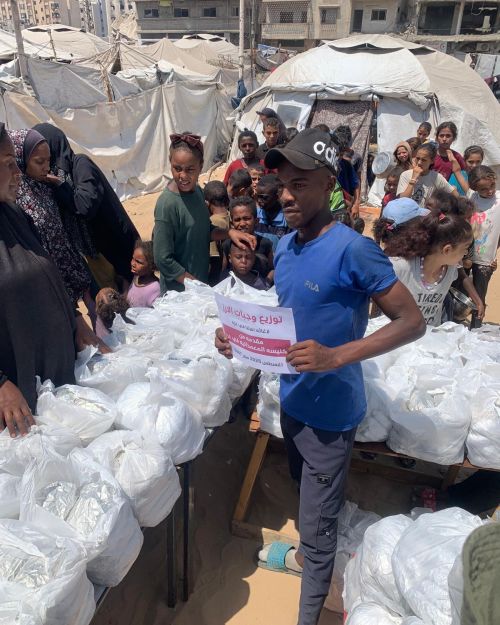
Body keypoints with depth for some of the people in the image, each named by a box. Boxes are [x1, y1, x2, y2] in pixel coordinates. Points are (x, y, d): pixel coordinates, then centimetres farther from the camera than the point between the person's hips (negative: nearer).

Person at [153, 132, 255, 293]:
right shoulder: (167, 204, -22)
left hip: (202, 281, 7)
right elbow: (163, 259, -21)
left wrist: (229, 232, -8)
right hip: (179, 290, -6)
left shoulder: (197, 190, -2)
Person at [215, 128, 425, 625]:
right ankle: (306, 556, 56)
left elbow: (412, 322, -19)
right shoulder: (284, 246, 2)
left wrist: (336, 356, -30)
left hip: (329, 410, -7)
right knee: (307, 493, 29)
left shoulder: (352, 249, -22)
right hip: (292, 398, 8)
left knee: (318, 522, 7)